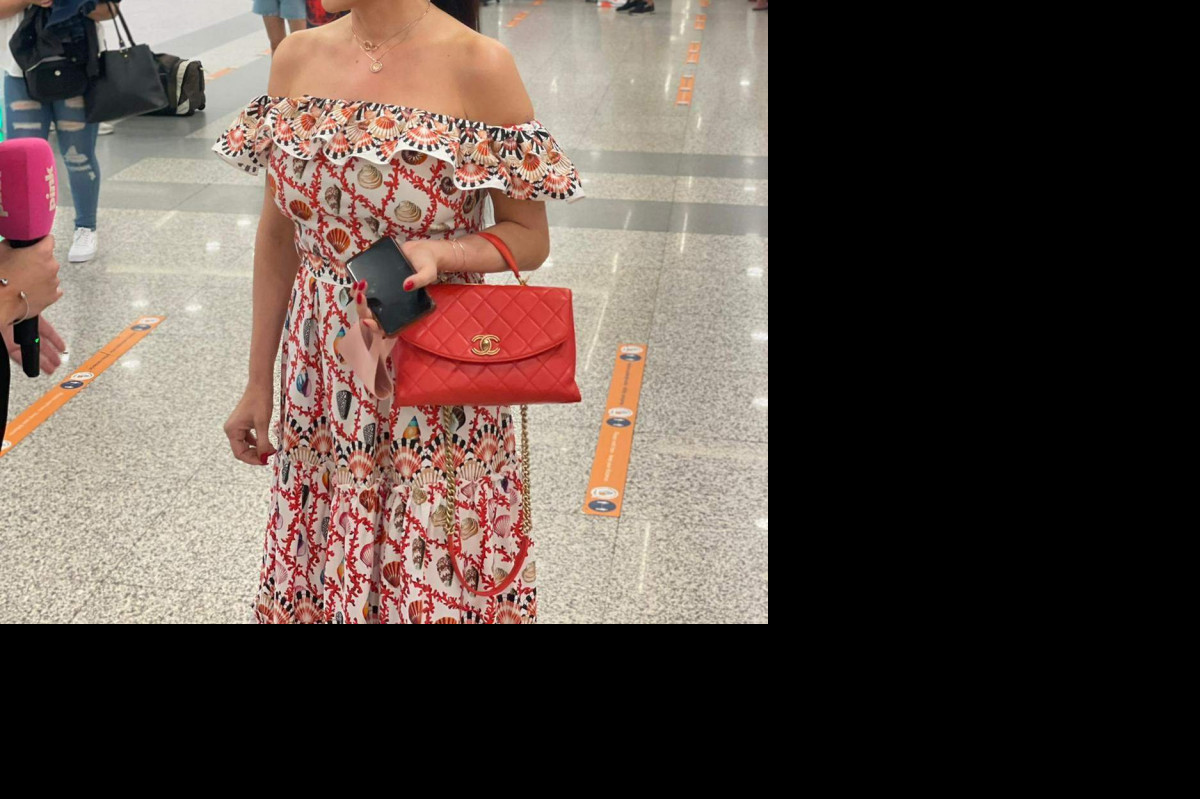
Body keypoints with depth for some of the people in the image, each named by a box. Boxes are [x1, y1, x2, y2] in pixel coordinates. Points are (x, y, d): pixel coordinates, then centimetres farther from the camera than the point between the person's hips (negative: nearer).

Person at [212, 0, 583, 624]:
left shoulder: (478, 67, -13)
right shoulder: (297, 58, 1)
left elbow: (530, 237, -6)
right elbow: (277, 233, 8)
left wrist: (439, 253, -25)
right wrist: (258, 382, 9)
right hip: (321, 382, 4)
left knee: (436, 582, 8)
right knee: (320, 564, 17)